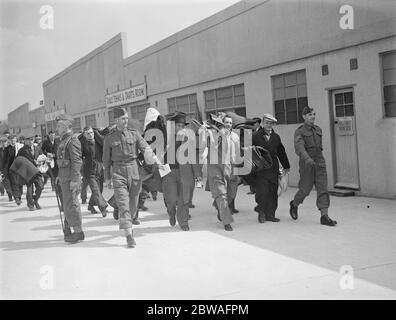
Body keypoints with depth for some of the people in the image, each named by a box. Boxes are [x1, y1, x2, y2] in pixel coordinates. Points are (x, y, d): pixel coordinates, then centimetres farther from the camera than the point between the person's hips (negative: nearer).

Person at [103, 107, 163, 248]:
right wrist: (107, 179, 10)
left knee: (133, 204, 10)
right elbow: (106, 160, 9)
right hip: (118, 173, -2)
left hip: (134, 170, 2)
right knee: (123, 204, -10)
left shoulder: (134, 134, 6)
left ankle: (124, 224, 37)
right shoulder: (109, 138, 4)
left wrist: (155, 160, -22)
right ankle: (129, 236, -10)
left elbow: (145, 149, -6)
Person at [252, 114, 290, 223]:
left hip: (273, 169, 4)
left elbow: (281, 152, 21)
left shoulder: (276, 137, 13)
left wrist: (286, 166, 26)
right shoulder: (255, 136, -2)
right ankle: (261, 212, 12)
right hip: (260, 169, -4)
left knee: (273, 192, 5)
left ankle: (270, 214, 13)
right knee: (262, 192, -7)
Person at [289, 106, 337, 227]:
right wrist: (307, 158, -39)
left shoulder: (318, 129, 13)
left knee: (323, 189, -4)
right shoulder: (299, 131, -6)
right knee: (305, 189, 2)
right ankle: (294, 205, 32)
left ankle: (324, 216, -5)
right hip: (307, 164, -5)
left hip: (320, 163, 5)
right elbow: (299, 147, -22)